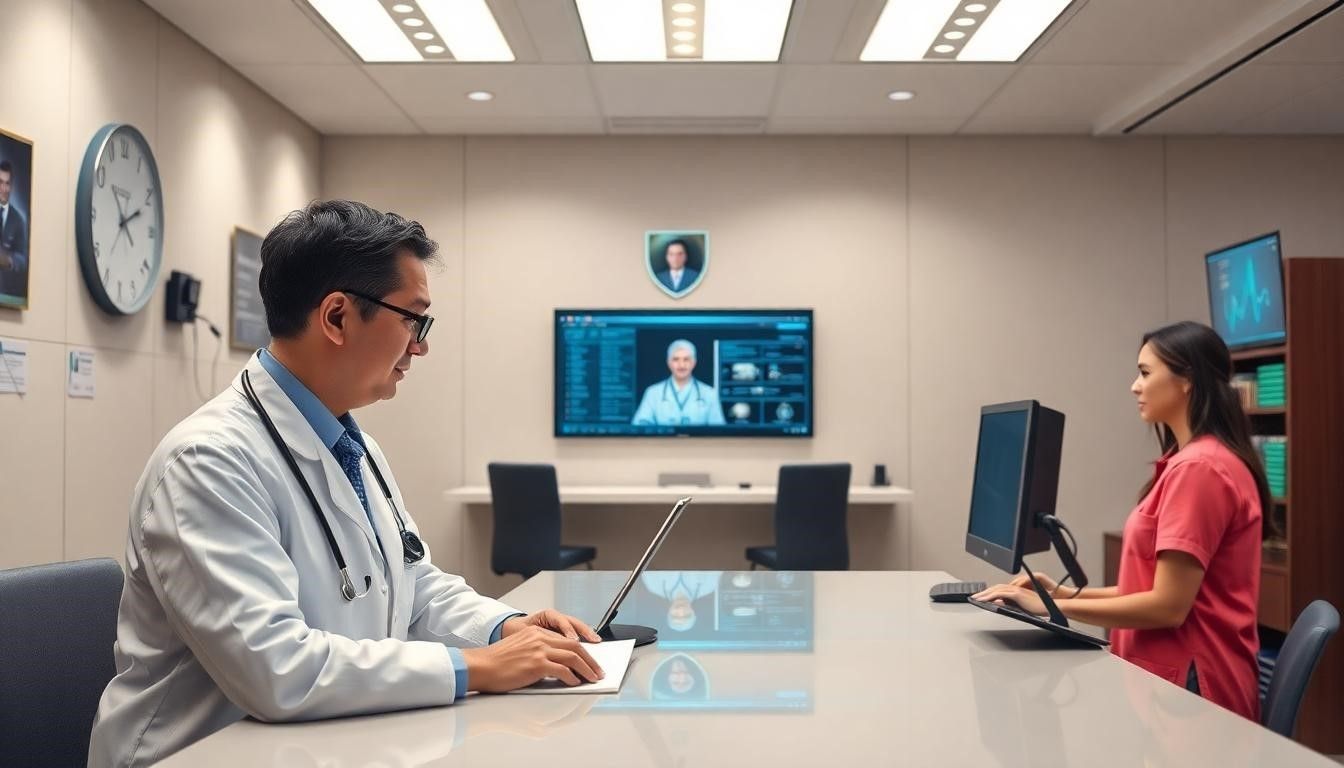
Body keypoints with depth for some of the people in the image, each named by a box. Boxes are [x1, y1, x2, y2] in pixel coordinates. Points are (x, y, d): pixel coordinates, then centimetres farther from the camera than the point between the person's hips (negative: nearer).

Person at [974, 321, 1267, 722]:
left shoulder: (1198, 467, -18)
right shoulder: (1195, 462, 15)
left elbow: (1168, 606, -21)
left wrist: (1055, 607, -15)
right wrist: (1071, 594, 6)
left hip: (1187, 688, -9)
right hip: (1178, 676, 9)